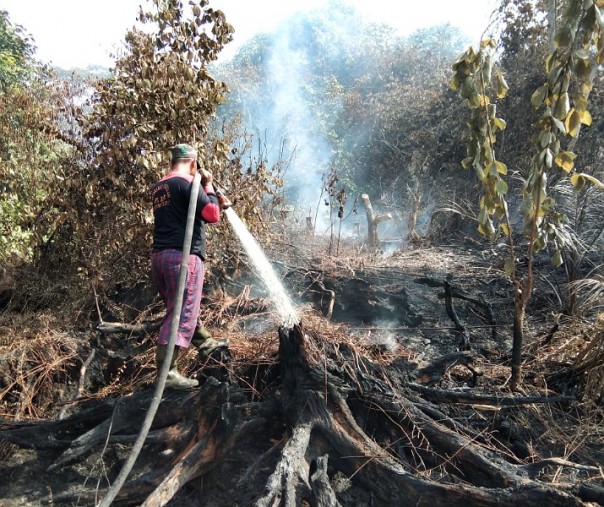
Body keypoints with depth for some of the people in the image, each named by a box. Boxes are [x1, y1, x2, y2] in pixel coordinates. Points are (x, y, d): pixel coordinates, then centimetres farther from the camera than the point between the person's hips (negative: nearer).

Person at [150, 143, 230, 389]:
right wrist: (208, 184, 2)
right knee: (183, 314, -6)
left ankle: (205, 342, 42)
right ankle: (166, 371, -8)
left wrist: (218, 204, 31)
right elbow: (212, 216, -10)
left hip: (159, 256, 9)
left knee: (180, 307, 22)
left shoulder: (158, 188, 18)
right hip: (183, 256, -9)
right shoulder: (186, 183, -9)